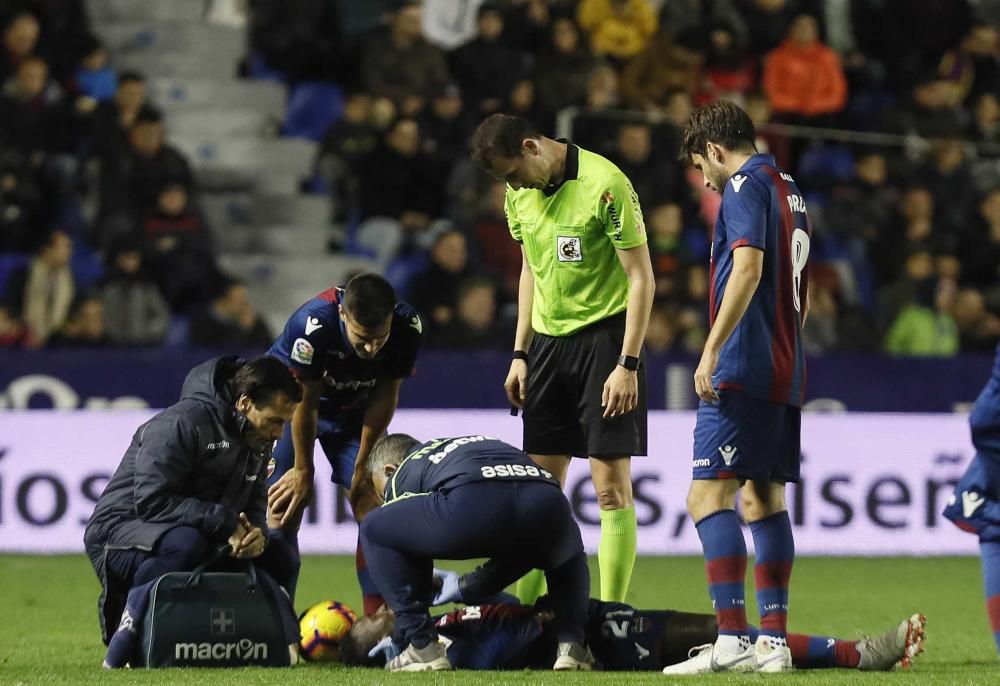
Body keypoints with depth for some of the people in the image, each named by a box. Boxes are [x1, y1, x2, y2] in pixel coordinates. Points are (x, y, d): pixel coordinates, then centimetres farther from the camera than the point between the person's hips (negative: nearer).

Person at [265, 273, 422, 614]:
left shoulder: (408, 327, -29)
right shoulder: (313, 324, -39)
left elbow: (384, 399, -13)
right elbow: (305, 403, -25)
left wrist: (363, 464, -6)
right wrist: (303, 471, -14)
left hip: (354, 412, 3)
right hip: (293, 403, -3)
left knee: (374, 507, -7)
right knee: (284, 511, -12)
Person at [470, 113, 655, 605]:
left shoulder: (605, 185, -16)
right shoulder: (520, 194, 6)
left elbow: (641, 278, -14)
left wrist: (628, 364, -17)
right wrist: (520, 353, 13)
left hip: (604, 338, -7)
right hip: (548, 340, 7)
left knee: (611, 484, -7)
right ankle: (525, 607, 13)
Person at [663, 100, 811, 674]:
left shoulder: (747, 185, -8)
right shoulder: (790, 192, 20)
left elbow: (748, 267, -22)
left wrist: (712, 351, -24)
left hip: (744, 369, -10)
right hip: (785, 373, 10)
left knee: (709, 496, -12)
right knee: (764, 499, 12)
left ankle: (732, 641, -20)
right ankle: (774, 642, 10)